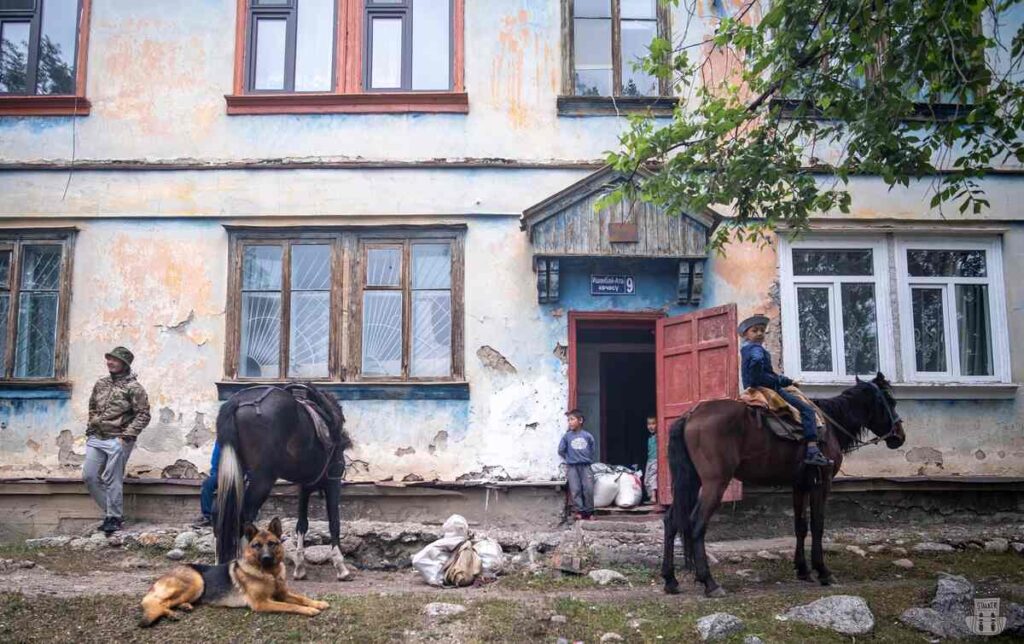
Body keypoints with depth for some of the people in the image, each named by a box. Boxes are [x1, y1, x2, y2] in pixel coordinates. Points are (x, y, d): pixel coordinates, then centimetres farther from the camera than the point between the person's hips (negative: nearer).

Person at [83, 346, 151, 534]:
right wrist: (90, 428, 13)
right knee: (89, 476, 7)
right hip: (95, 439, 7)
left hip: (117, 441, -7)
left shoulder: (133, 387, -8)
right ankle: (111, 510, 22)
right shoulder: (101, 383, 12)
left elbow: (143, 415, -11)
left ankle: (114, 517, 10)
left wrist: (127, 435, -16)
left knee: (112, 480, -3)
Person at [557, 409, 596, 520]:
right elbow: (561, 450, 5)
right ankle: (579, 511, 1)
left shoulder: (587, 436, 3)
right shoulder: (567, 436, 1)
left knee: (588, 489, -4)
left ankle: (589, 512, 6)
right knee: (575, 490, -5)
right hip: (572, 467, 0)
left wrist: (588, 460, 8)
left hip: (585, 466, 0)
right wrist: (569, 458, 9)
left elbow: (592, 450, 12)